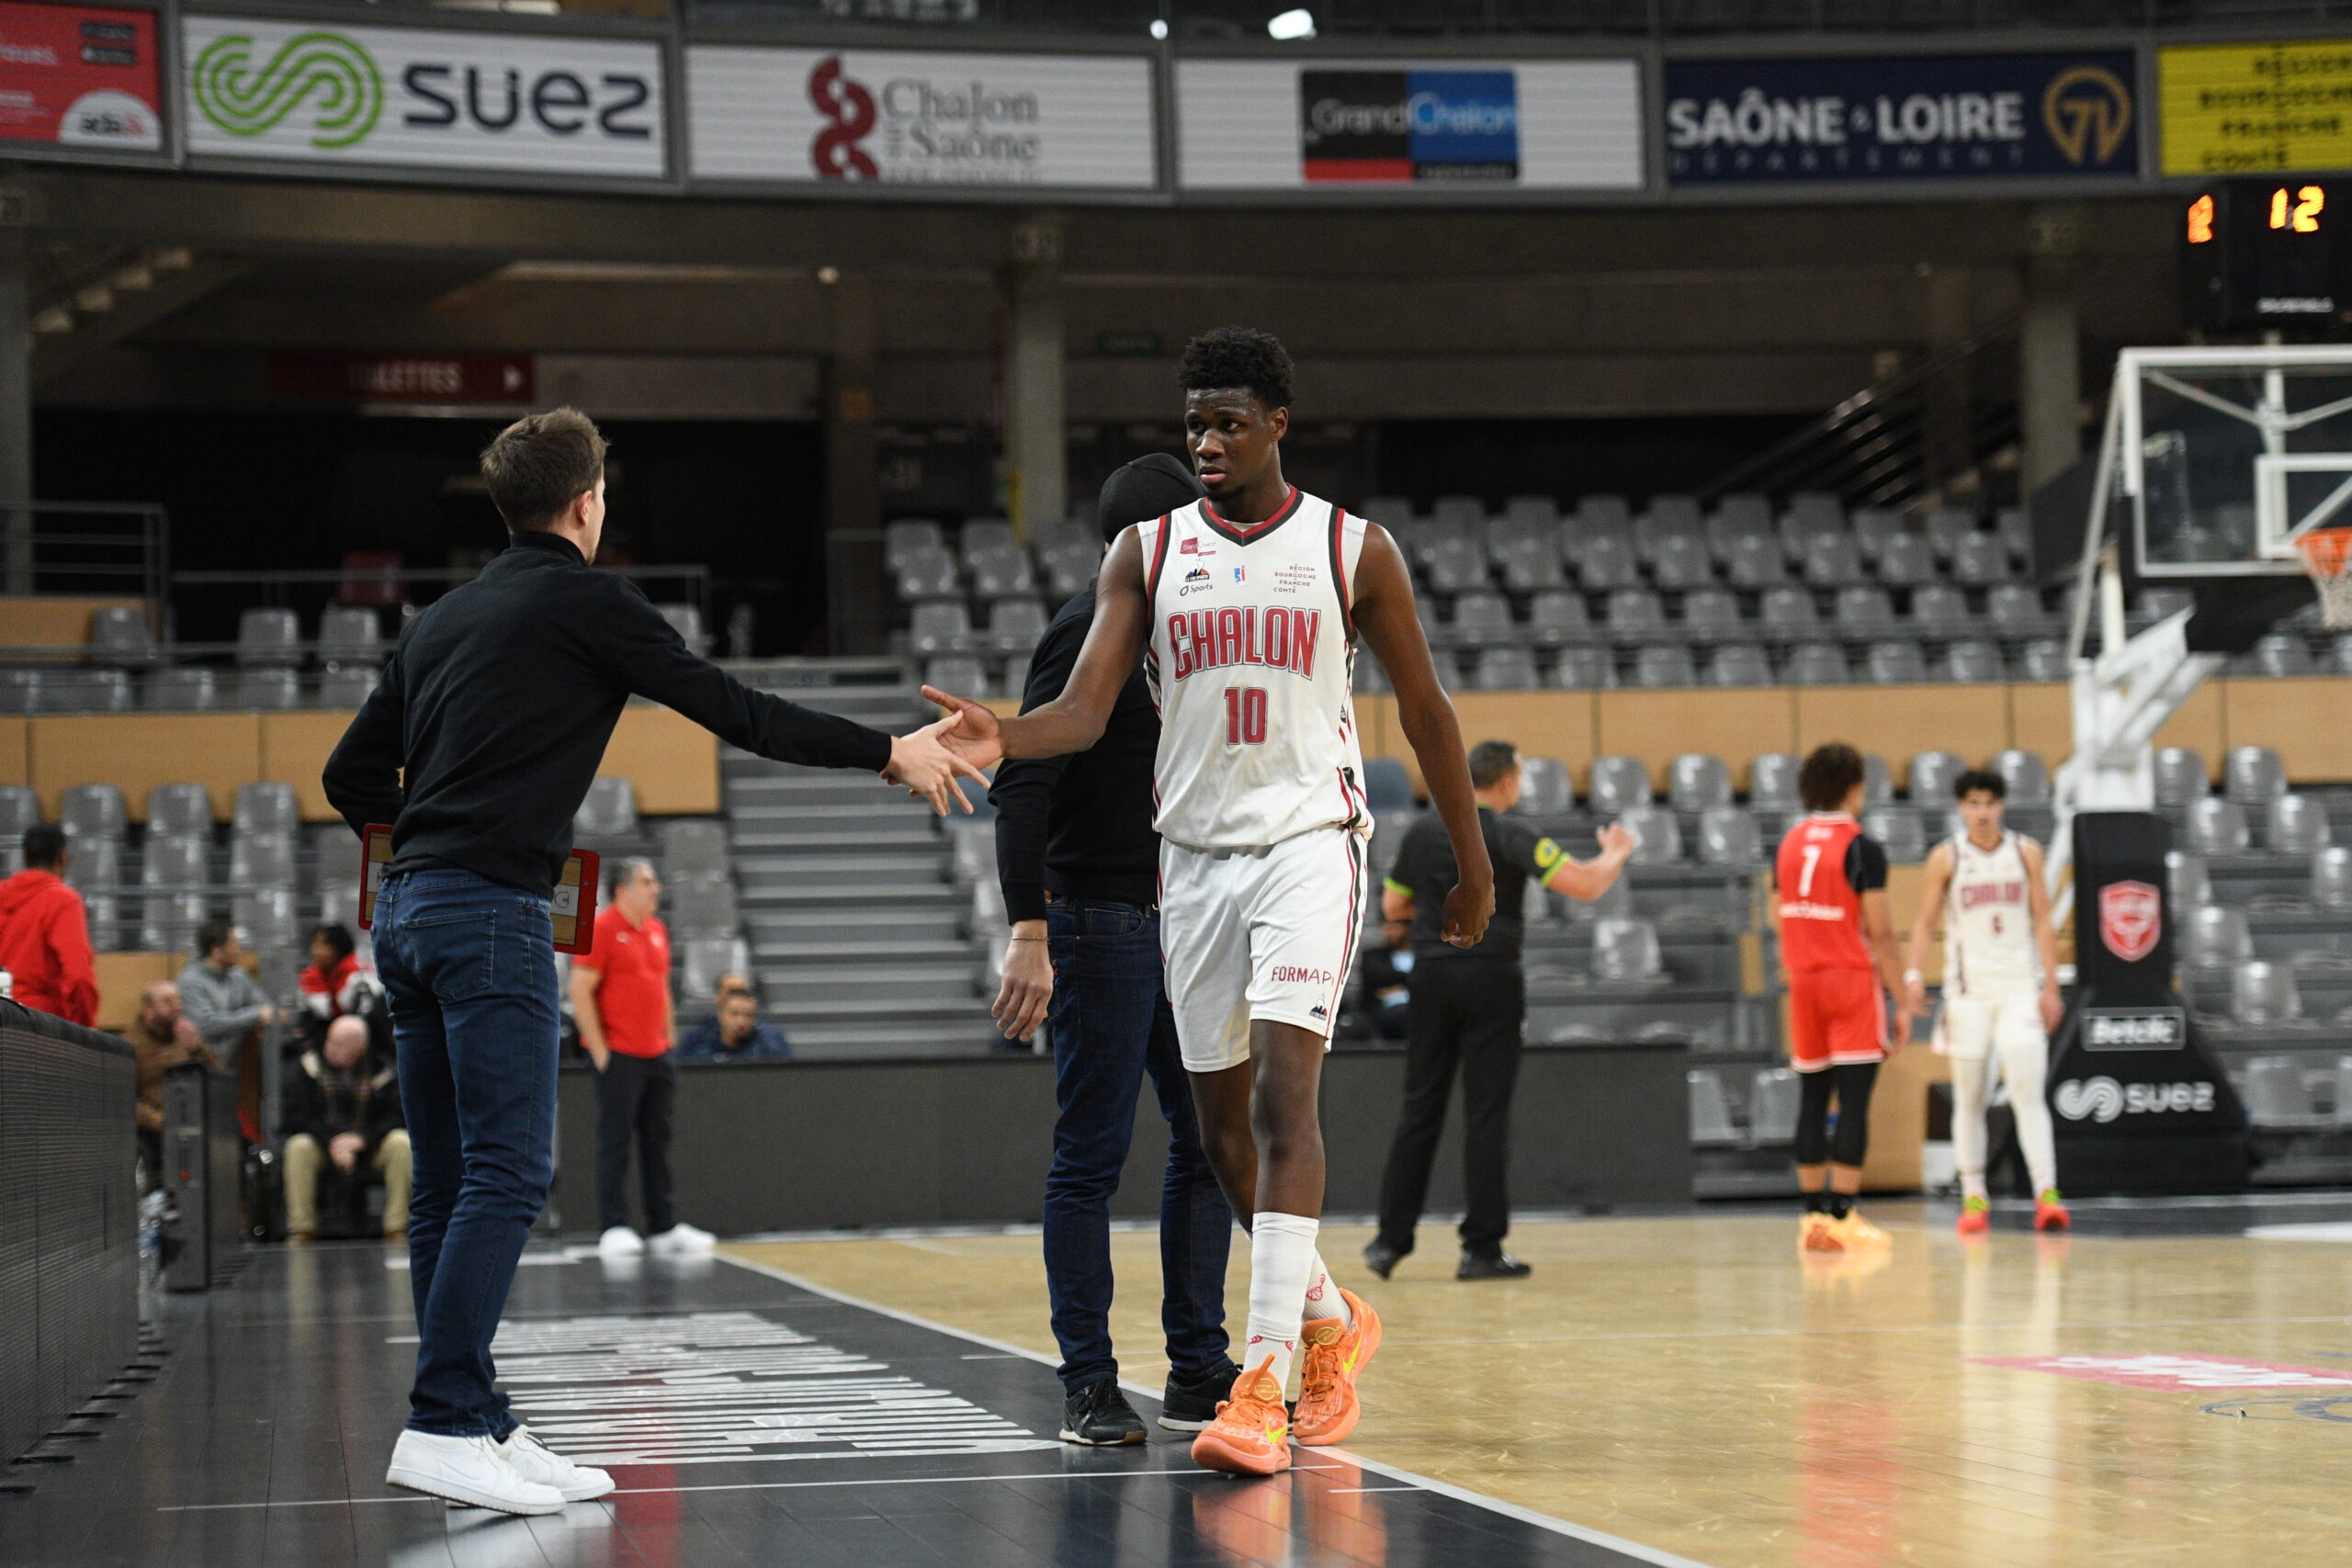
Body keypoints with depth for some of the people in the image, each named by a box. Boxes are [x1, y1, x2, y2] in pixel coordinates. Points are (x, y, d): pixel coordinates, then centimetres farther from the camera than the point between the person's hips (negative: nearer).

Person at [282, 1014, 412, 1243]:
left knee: (402, 1142, -28)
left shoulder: (380, 1071, -6)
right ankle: (301, 1229, -25)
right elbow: (296, 1116, -9)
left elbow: (395, 1117, -10)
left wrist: (362, 1140, -25)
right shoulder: (311, 1065, -4)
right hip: (322, 1146, 0)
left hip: (368, 1147, 0)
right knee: (299, 1147, -32)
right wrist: (331, 1142, -22)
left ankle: (397, 1227, -24)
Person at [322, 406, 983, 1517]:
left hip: (407, 911, 8)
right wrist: (887, 752, 5)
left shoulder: (442, 619, 19)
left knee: (449, 1185, 8)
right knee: (507, 1175, -10)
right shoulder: (584, 600, -1)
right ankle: (441, 1426, -15)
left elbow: (351, 774, 20)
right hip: (491, 913, -8)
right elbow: (730, 709, -2)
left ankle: (479, 1427, 9)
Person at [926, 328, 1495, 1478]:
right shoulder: (1147, 553, 5)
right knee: (1219, 1119, 9)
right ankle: (1331, 1320, 33)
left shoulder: (1354, 550, 0)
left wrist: (1473, 864, 10)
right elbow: (1085, 710, -4)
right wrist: (1000, 740, -26)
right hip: (1193, 853, 4)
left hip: (1310, 840, -4)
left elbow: (1423, 709, 8)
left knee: (1284, 1091, -19)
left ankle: (1262, 1385, -23)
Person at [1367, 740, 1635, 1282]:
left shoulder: (1422, 833, 6)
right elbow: (1586, 885, -15)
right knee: (1487, 1115, -1)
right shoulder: (1509, 836, -9)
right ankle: (1481, 1248, -1)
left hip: (1431, 975, 4)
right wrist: (1616, 853, 5)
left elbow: (1392, 905, 16)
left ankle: (1391, 1238, 10)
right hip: (1491, 978, -4)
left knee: (1419, 1111, 10)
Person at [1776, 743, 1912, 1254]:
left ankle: (1814, 1214, 11)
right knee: (1854, 1102, -6)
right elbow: (1881, 933, -12)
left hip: (1803, 981, 6)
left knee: (1812, 1100, 10)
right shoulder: (1862, 848, -10)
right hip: (1852, 980, -6)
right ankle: (1843, 1216, -10)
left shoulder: (1788, 845, 8)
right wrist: (1902, 1001, -7)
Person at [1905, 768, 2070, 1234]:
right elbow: (1925, 923, 3)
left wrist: (2051, 986, -1)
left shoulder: (2026, 853, 4)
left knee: (2029, 1093, -12)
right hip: (1968, 991, 0)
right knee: (1968, 1099, 5)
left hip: (2020, 989, 0)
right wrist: (1914, 973, -12)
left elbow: (2042, 922, 5)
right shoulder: (1946, 858, 1)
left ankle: (2046, 1194, -18)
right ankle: (1974, 1197, 13)